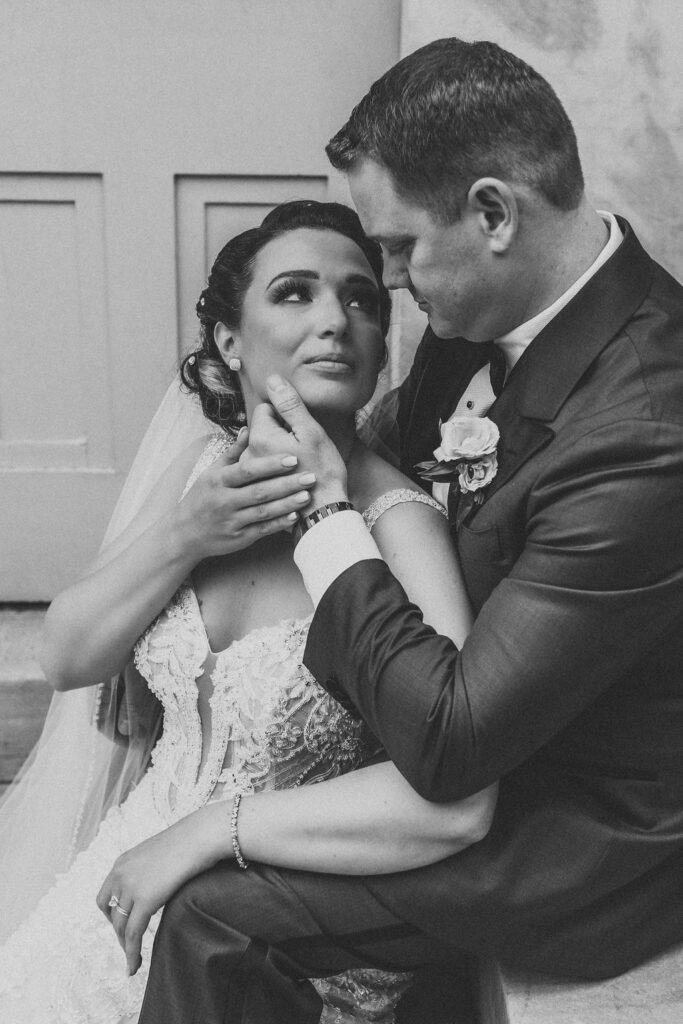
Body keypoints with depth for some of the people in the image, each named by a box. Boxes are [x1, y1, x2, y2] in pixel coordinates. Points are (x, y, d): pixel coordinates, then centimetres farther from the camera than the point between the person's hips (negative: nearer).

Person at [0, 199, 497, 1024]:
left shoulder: (396, 520, -26)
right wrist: (180, 538, -21)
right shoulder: (205, 463, -8)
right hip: (149, 851, 5)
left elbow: (454, 801, -36)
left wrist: (206, 831, -25)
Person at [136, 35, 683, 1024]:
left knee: (211, 911, -10)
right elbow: (398, 445, 9)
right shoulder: (502, 310, -8)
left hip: (588, 848, -8)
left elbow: (447, 743, -30)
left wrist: (329, 510, -24)